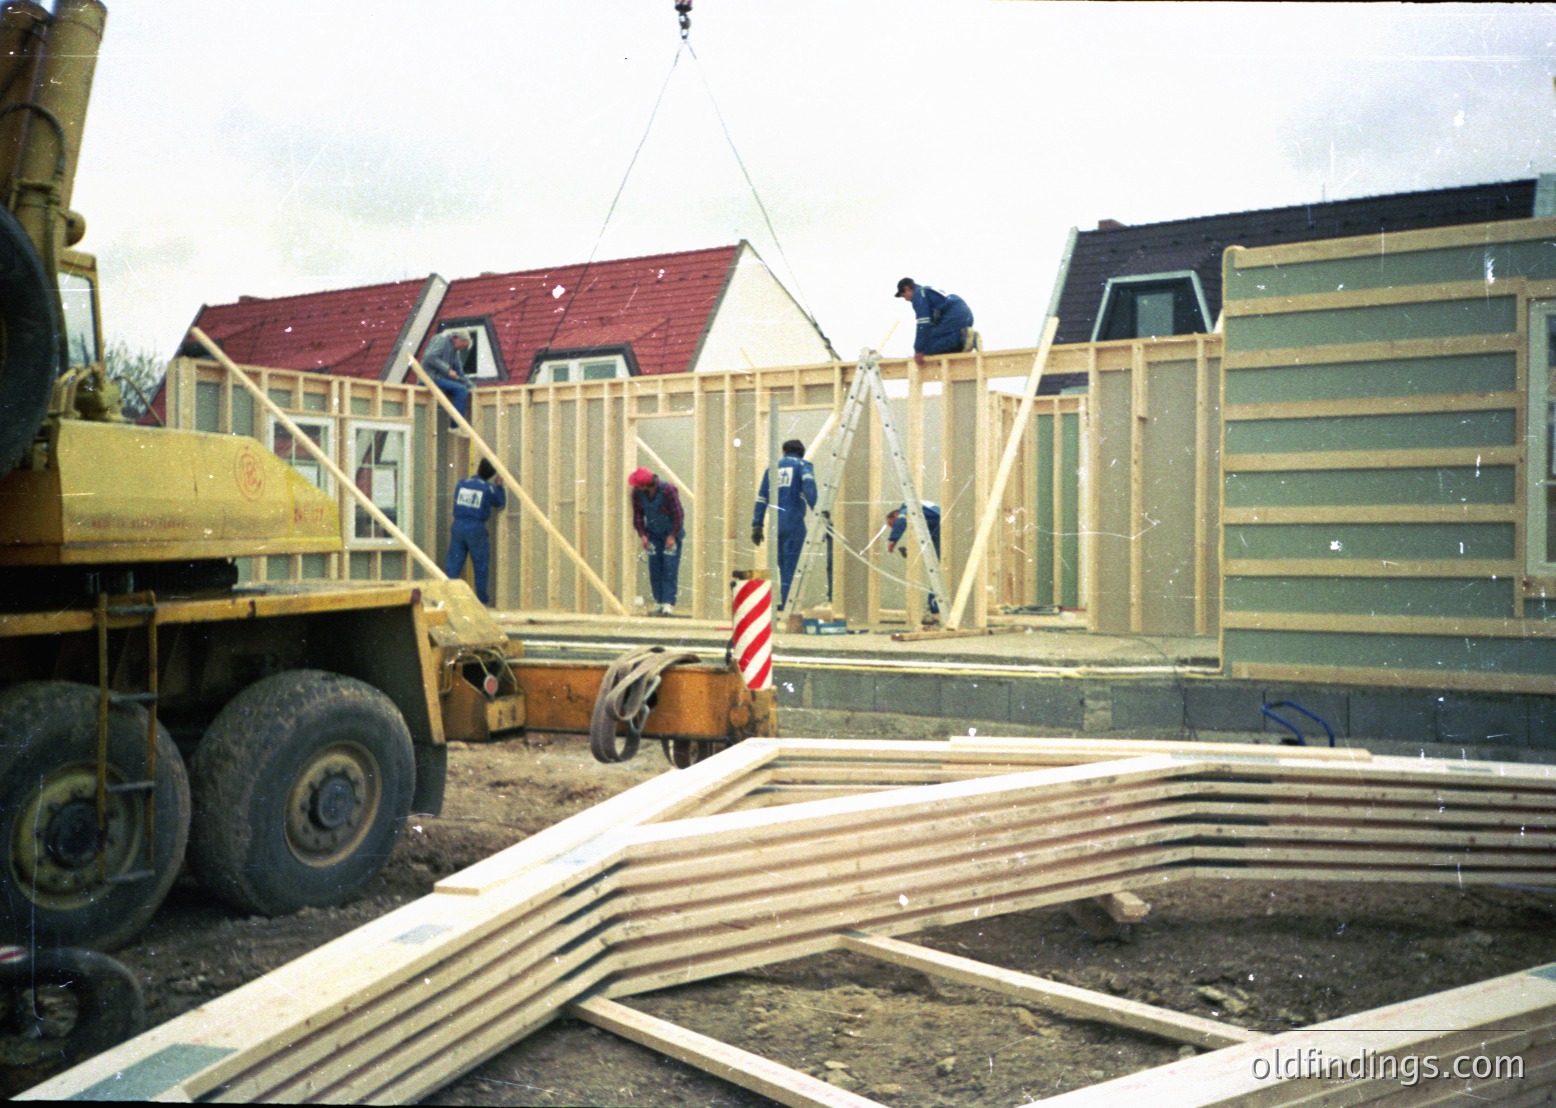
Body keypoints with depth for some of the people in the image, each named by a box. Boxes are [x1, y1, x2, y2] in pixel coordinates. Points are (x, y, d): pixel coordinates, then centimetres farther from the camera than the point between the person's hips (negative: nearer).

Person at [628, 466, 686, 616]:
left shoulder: (667, 490, -21)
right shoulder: (637, 492, -8)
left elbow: (679, 514, -15)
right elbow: (638, 514, 3)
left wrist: (672, 536, -14)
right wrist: (642, 535, -5)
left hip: (671, 533, -4)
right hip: (653, 534, 4)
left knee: (669, 569, -10)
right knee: (655, 569, 2)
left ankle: (668, 603, -11)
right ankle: (658, 602, 8)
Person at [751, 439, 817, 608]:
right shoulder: (803, 465, 8)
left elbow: (761, 498, 15)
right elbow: (808, 483, -16)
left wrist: (756, 525, 15)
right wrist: (815, 506, -25)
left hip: (775, 524, 4)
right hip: (794, 523, -4)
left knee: (782, 565, 12)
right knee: (790, 564, -3)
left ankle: (784, 602, 9)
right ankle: (786, 603, -9)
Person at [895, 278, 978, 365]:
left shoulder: (918, 295, 0)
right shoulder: (929, 290, 30)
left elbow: (923, 324, -11)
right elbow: (933, 321, 33)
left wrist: (918, 350, -9)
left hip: (954, 318, -9)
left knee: (927, 348, -8)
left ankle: (962, 337, -17)